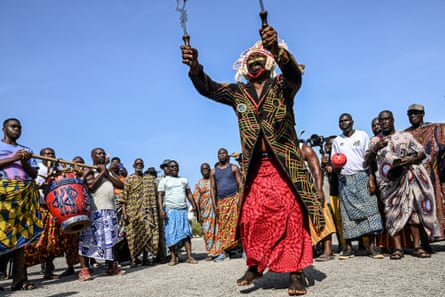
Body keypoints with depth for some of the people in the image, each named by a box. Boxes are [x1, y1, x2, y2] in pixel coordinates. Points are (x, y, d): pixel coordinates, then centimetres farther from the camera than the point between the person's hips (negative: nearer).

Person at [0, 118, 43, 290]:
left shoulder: (26, 150, 24)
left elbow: (34, 174, 15)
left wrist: (24, 163, -2)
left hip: (24, 194, 3)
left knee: (20, 233, -2)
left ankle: (19, 279, -3)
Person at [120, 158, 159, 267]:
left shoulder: (150, 179, 13)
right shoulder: (128, 180, 5)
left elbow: (153, 196, 13)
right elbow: (124, 198, 0)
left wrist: (154, 210, 6)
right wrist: (124, 212, -9)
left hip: (146, 210, 2)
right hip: (132, 211, -2)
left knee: (147, 233, -2)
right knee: (133, 234, -1)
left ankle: (145, 257, 6)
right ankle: (134, 258, 7)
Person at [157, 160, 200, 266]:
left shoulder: (184, 180, 19)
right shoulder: (164, 181, 6)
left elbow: (189, 193, 18)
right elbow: (160, 196, -1)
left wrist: (194, 205, 5)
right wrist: (161, 209, -13)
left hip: (183, 209, 3)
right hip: (170, 210, -3)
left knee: (186, 233, -3)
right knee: (171, 234, -4)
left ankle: (189, 256, -3)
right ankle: (173, 257, 3)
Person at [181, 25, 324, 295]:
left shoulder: (282, 85, 3)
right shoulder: (237, 92, 12)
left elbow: (295, 74, -20)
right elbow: (208, 88, -2)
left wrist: (276, 48, -41)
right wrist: (194, 67, -24)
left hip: (284, 163, -3)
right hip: (255, 167, 3)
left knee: (291, 216, -4)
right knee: (252, 217, 2)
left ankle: (296, 272, 5)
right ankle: (254, 266, 21)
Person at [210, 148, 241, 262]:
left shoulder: (234, 168, 7)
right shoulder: (213, 171, 14)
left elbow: (240, 184, 3)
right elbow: (213, 189, 12)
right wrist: (215, 205, 4)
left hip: (234, 199, -3)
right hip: (221, 202, 3)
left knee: (236, 225, -9)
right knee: (222, 227, 1)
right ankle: (222, 252, 3)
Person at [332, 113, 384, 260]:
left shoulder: (362, 135, 8)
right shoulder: (337, 141, 15)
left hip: (362, 176, -2)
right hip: (345, 179, 2)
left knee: (369, 208, -10)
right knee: (347, 212, -1)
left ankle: (372, 245, -9)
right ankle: (349, 247, 1)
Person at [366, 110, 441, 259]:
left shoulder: (405, 136, 11)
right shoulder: (375, 140, 14)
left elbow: (422, 153, 7)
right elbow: (368, 160, 8)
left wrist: (410, 159, -12)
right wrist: (375, 149, -10)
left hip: (407, 178, 0)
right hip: (388, 182, 1)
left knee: (413, 209, -4)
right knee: (392, 212, -4)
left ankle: (417, 246, 0)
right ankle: (397, 248, -3)